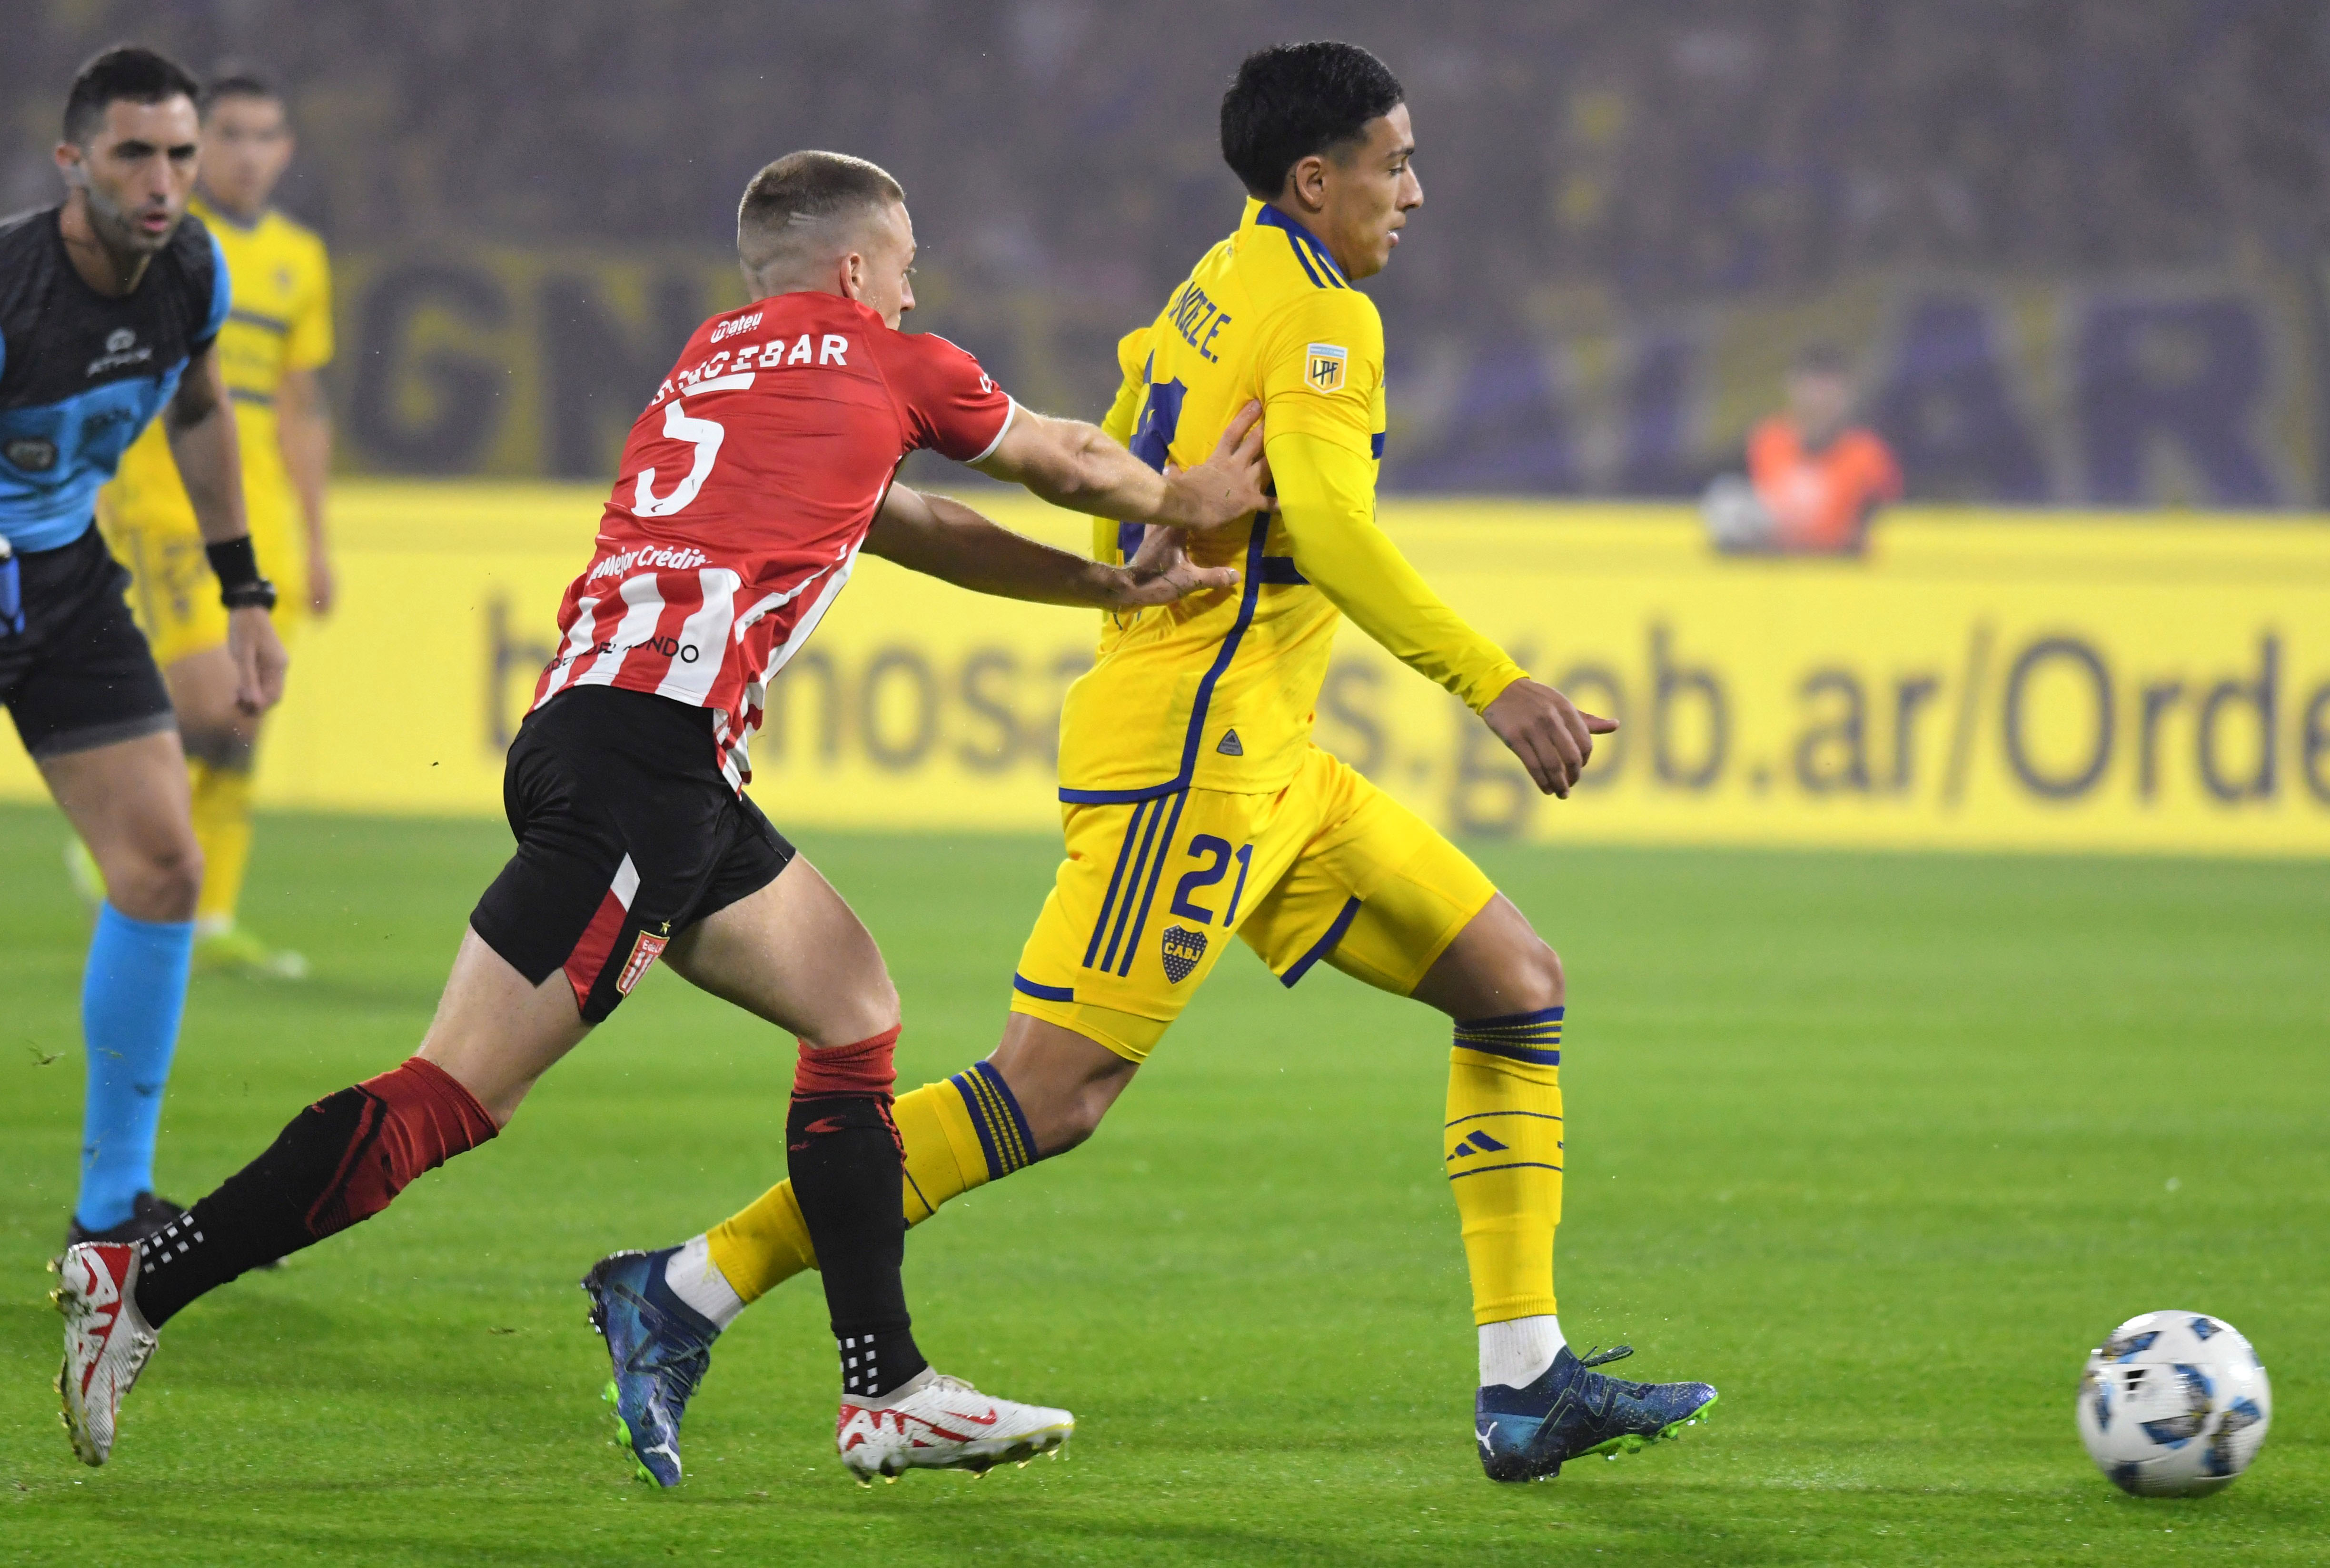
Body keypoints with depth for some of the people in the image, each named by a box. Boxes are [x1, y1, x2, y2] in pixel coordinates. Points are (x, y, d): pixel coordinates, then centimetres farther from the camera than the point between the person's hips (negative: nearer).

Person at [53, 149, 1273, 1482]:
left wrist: (1117, 586, 30)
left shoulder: (718, 360, 28)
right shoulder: (879, 361, 7)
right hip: (645, 754, -9)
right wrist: (1183, 510, 40)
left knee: (857, 1010, 15)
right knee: (456, 1097, -13)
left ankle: (889, 1393, 12)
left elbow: (906, 525, 32)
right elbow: (1075, 464, 22)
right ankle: (142, 1286, -15)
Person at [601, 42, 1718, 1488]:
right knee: (1054, 1094, -14)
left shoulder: (1224, 281, 18)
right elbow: (1329, 529, -24)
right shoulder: (1323, 316, -10)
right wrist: (1493, 685, -24)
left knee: (1520, 985, 8)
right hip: (1198, 744, -11)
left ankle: (1527, 1386, 3)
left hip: (1263, 768, 11)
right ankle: (694, 1292, -10)